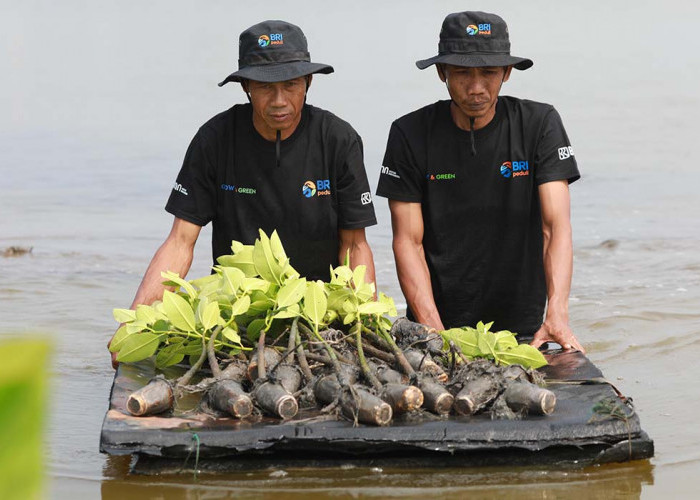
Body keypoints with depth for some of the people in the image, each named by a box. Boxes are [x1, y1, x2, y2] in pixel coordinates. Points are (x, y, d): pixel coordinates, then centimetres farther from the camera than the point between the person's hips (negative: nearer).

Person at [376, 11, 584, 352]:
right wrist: (433, 332, -18)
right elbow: (408, 241, -5)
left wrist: (557, 315, -25)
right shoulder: (410, 133, -3)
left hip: (522, 325, 0)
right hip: (437, 325, 0)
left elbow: (556, 226, -10)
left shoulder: (539, 124, -2)